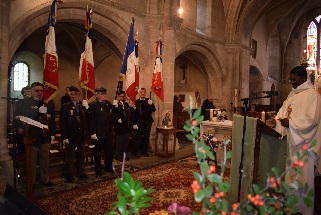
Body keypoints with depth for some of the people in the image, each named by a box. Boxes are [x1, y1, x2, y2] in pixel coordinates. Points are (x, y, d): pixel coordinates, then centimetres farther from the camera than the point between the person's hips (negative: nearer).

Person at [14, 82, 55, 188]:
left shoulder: (49, 103, 7)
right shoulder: (23, 103, -4)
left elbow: (52, 120, 9)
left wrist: (53, 134, 7)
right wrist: (38, 111, -24)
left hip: (45, 137, 4)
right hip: (31, 137, -3)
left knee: (45, 160, 13)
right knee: (31, 161, 6)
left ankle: (44, 179, 28)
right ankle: (31, 182, 21)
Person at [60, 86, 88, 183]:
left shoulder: (83, 105, 3)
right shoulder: (65, 106, -6)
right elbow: (62, 123, -9)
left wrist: (87, 108, -10)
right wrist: (64, 137, -13)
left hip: (81, 136, 4)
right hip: (70, 136, -4)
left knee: (81, 156, 16)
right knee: (69, 158, 7)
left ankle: (81, 174, 31)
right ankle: (69, 177, 19)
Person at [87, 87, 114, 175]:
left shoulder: (108, 104, 8)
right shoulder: (92, 105, -10)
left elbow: (110, 116, 13)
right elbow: (90, 120, -14)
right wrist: (92, 133, -18)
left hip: (108, 132, 6)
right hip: (98, 132, -5)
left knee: (109, 149, 12)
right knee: (98, 151, 9)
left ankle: (108, 166, 29)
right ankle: (98, 168, 25)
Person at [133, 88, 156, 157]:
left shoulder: (148, 100, 7)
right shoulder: (136, 101, -3)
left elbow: (154, 110, 1)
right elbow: (134, 113, -6)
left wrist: (151, 104, -16)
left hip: (148, 122, 3)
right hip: (139, 122, -3)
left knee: (146, 137, 9)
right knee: (138, 137, 0)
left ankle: (145, 151, 19)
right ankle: (136, 152, 10)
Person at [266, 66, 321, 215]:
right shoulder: (293, 94, 11)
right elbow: (284, 112, 8)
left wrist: (290, 123, -22)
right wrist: (276, 122, -9)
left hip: (304, 142, -8)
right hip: (293, 140, 8)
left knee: (304, 176, 3)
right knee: (293, 174, 15)